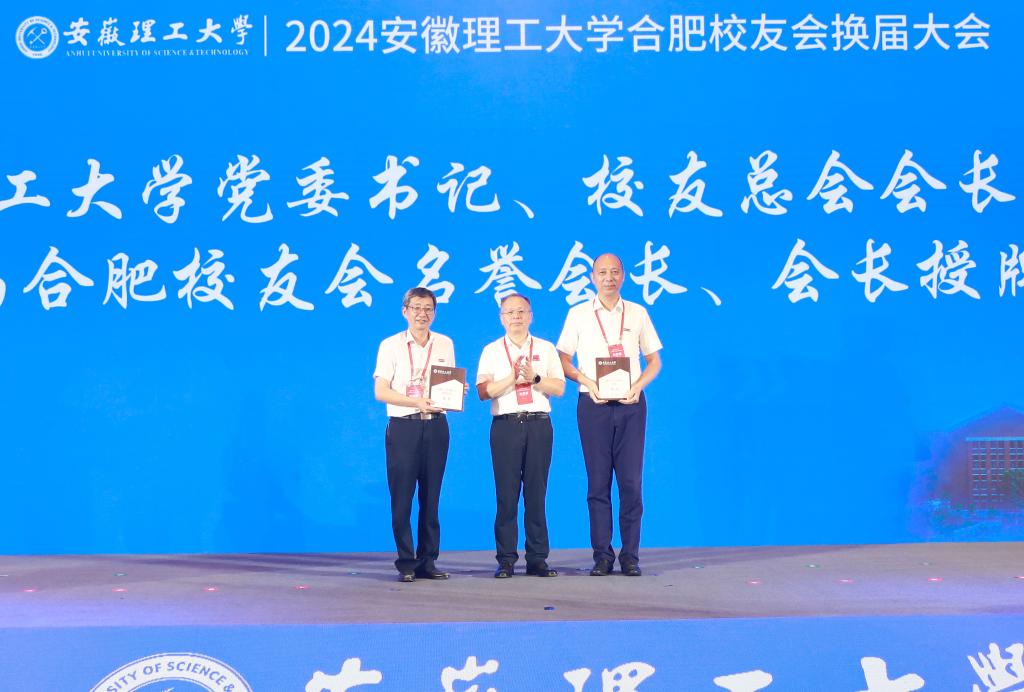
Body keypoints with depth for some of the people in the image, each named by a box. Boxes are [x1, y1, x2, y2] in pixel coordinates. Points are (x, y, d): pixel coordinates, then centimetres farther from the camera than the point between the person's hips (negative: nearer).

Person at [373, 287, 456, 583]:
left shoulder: (445, 344, 11)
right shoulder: (391, 345, 1)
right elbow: (380, 391, -6)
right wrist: (416, 402, -19)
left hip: (436, 426, 3)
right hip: (403, 427, -3)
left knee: (431, 497, 7)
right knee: (402, 497, -2)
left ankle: (427, 562, 14)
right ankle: (406, 564, 7)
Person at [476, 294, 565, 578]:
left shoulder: (546, 348, 13)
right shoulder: (492, 351, 11)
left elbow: (559, 387, 5)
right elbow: (483, 391, -1)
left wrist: (534, 378, -10)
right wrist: (513, 378, -11)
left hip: (539, 424, 1)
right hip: (505, 425, -1)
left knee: (536, 492, 2)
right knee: (506, 493, -2)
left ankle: (537, 558, 7)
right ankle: (506, 559, 4)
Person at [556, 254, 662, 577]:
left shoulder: (638, 313, 8)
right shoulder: (578, 314, 5)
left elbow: (654, 361, 11)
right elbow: (563, 360, 6)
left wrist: (638, 386, -7)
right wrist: (587, 382, -10)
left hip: (630, 404, 1)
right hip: (593, 404, -1)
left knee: (631, 480, -1)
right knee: (598, 481, 1)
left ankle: (630, 555, 7)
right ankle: (602, 555, 7)